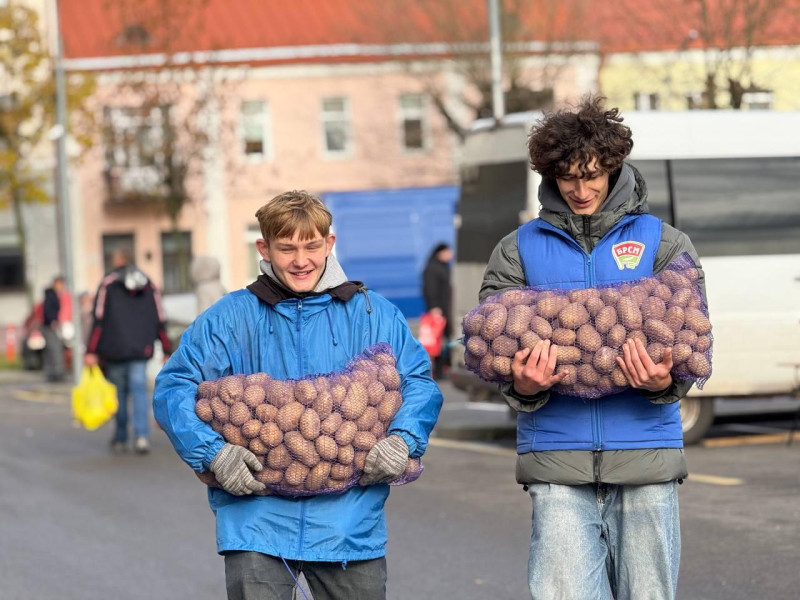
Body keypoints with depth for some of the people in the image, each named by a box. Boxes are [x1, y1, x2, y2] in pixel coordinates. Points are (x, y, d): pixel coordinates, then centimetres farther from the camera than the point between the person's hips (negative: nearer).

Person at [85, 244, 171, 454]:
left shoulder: (108, 284, -3)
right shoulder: (148, 284, 8)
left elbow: (98, 320, -9)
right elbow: (160, 321, 7)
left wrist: (91, 351, -9)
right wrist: (166, 351, 12)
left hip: (115, 350, -2)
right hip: (141, 350, 2)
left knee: (119, 392, 10)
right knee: (139, 390, -1)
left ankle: (120, 437, 18)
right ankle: (141, 436, -17)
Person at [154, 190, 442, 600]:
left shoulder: (373, 315, 8)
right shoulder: (231, 318, 4)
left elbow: (419, 382, 8)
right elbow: (174, 387, 2)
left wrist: (402, 440, -12)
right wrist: (213, 452, -12)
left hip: (349, 516, 2)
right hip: (258, 516, -1)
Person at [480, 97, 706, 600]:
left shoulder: (663, 243, 10)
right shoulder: (519, 250, 11)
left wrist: (665, 384, -20)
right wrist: (523, 388, -18)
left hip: (647, 458, 0)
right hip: (558, 462, 0)